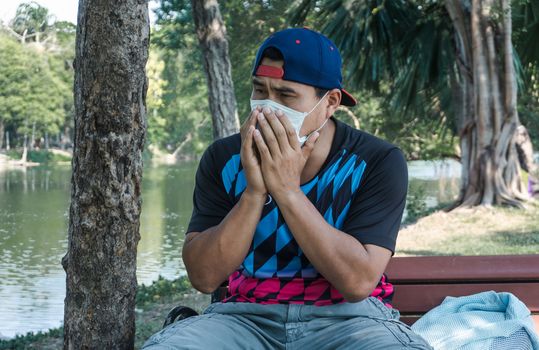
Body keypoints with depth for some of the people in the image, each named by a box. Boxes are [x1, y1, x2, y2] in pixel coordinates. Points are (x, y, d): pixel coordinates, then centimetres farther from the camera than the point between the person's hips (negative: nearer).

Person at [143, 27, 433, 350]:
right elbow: (204, 276, -7)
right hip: (247, 315, 2)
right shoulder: (224, 159, -1)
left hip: (346, 317, -2)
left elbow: (358, 282, -18)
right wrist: (255, 191, -19)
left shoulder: (377, 162, -7)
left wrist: (287, 190, -21)